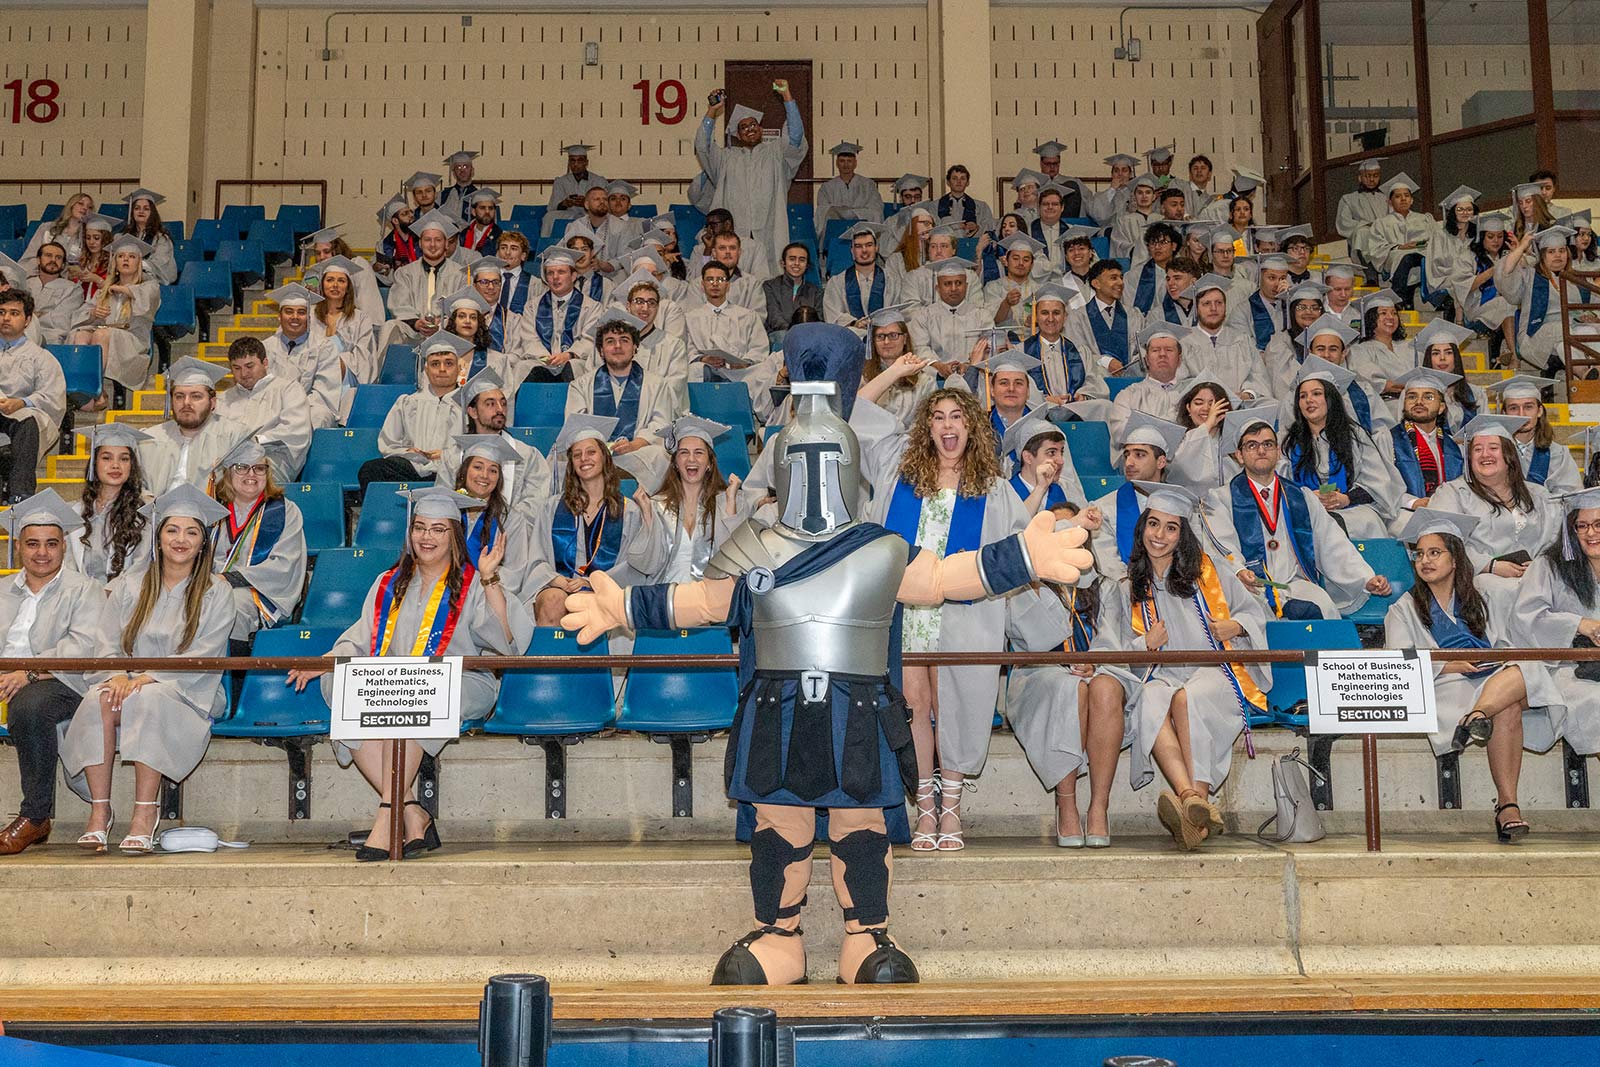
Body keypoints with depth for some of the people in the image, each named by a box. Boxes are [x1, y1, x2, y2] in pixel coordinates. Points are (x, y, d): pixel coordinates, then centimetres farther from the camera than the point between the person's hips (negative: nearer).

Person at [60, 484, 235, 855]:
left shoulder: (216, 593, 5)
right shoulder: (128, 587, 15)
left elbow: (202, 658, -6)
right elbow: (106, 647, 7)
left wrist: (147, 677, -20)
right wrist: (118, 676, -16)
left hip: (187, 696, -3)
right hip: (128, 684, 3)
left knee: (148, 699, -36)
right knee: (98, 699, -31)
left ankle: (145, 814, -35)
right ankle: (99, 810, -30)